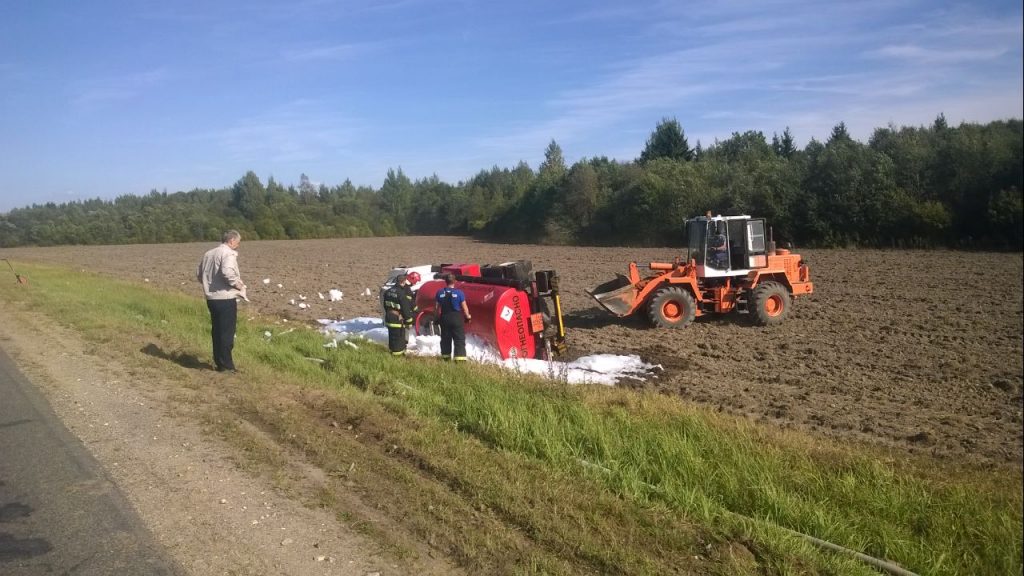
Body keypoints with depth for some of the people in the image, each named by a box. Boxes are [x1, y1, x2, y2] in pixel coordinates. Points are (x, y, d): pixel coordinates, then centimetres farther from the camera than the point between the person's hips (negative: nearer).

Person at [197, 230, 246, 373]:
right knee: (227, 332, 1)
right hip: (226, 298, -8)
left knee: (217, 330, 16)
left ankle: (219, 362, 23)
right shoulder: (228, 253, -13)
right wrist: (238, 284, -14)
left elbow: (199, 274, 17)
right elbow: (228, 272, -29)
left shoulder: (208, 253, 12)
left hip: (211, 298, 8)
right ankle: (226, 365, 6)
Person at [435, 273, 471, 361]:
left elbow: (438, 307, 3)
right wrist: (468, 316, 9)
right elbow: (464, 307, -6)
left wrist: (438, 318, 16)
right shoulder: (459, 293, -11)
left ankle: (445, 356, 25)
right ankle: (460, 358, -8)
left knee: (445, 339, 17)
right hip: (457, 318, -3)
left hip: (444, 318, 3)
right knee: (459, 339, 0)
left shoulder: (440, 293, -2)